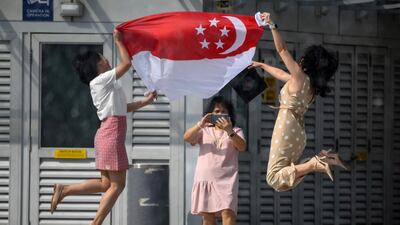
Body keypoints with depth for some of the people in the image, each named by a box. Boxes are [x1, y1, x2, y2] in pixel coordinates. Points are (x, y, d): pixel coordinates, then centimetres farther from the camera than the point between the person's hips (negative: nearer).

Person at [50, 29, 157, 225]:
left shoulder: (105, 85, 20)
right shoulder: (100, 80, -8)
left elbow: (123, 107, 21)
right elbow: (127, 63, -11)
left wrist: (145, 101, 18)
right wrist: (118, 41, -2)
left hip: (107, 135, 9)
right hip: (112, 136, -9)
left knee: (106, 184, 10)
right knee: (117, 185, -5)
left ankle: (63, 190, 7)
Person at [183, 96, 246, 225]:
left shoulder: (236, 131, 12)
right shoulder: (204, 131, 16)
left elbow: (242, 147, -7)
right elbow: (186, 138, -1)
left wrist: (229, 131, -22)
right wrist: (200, 124, -17)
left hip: (227, 178, -2)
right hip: (205, 178, 2)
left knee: (227, 212, -19)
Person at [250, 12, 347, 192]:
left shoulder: (300, 77, -9)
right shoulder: (311, 84, 15)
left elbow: (281, 50, -12)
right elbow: (281, 74, 29)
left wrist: (272, 26, -10)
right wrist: (261, 65, 39)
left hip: (286, 130, -9)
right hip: (298, 132, 9)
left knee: (275, 177, -11)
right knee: (287, 179, 14)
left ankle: (315, 164, -22)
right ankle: (322, 160, 1)